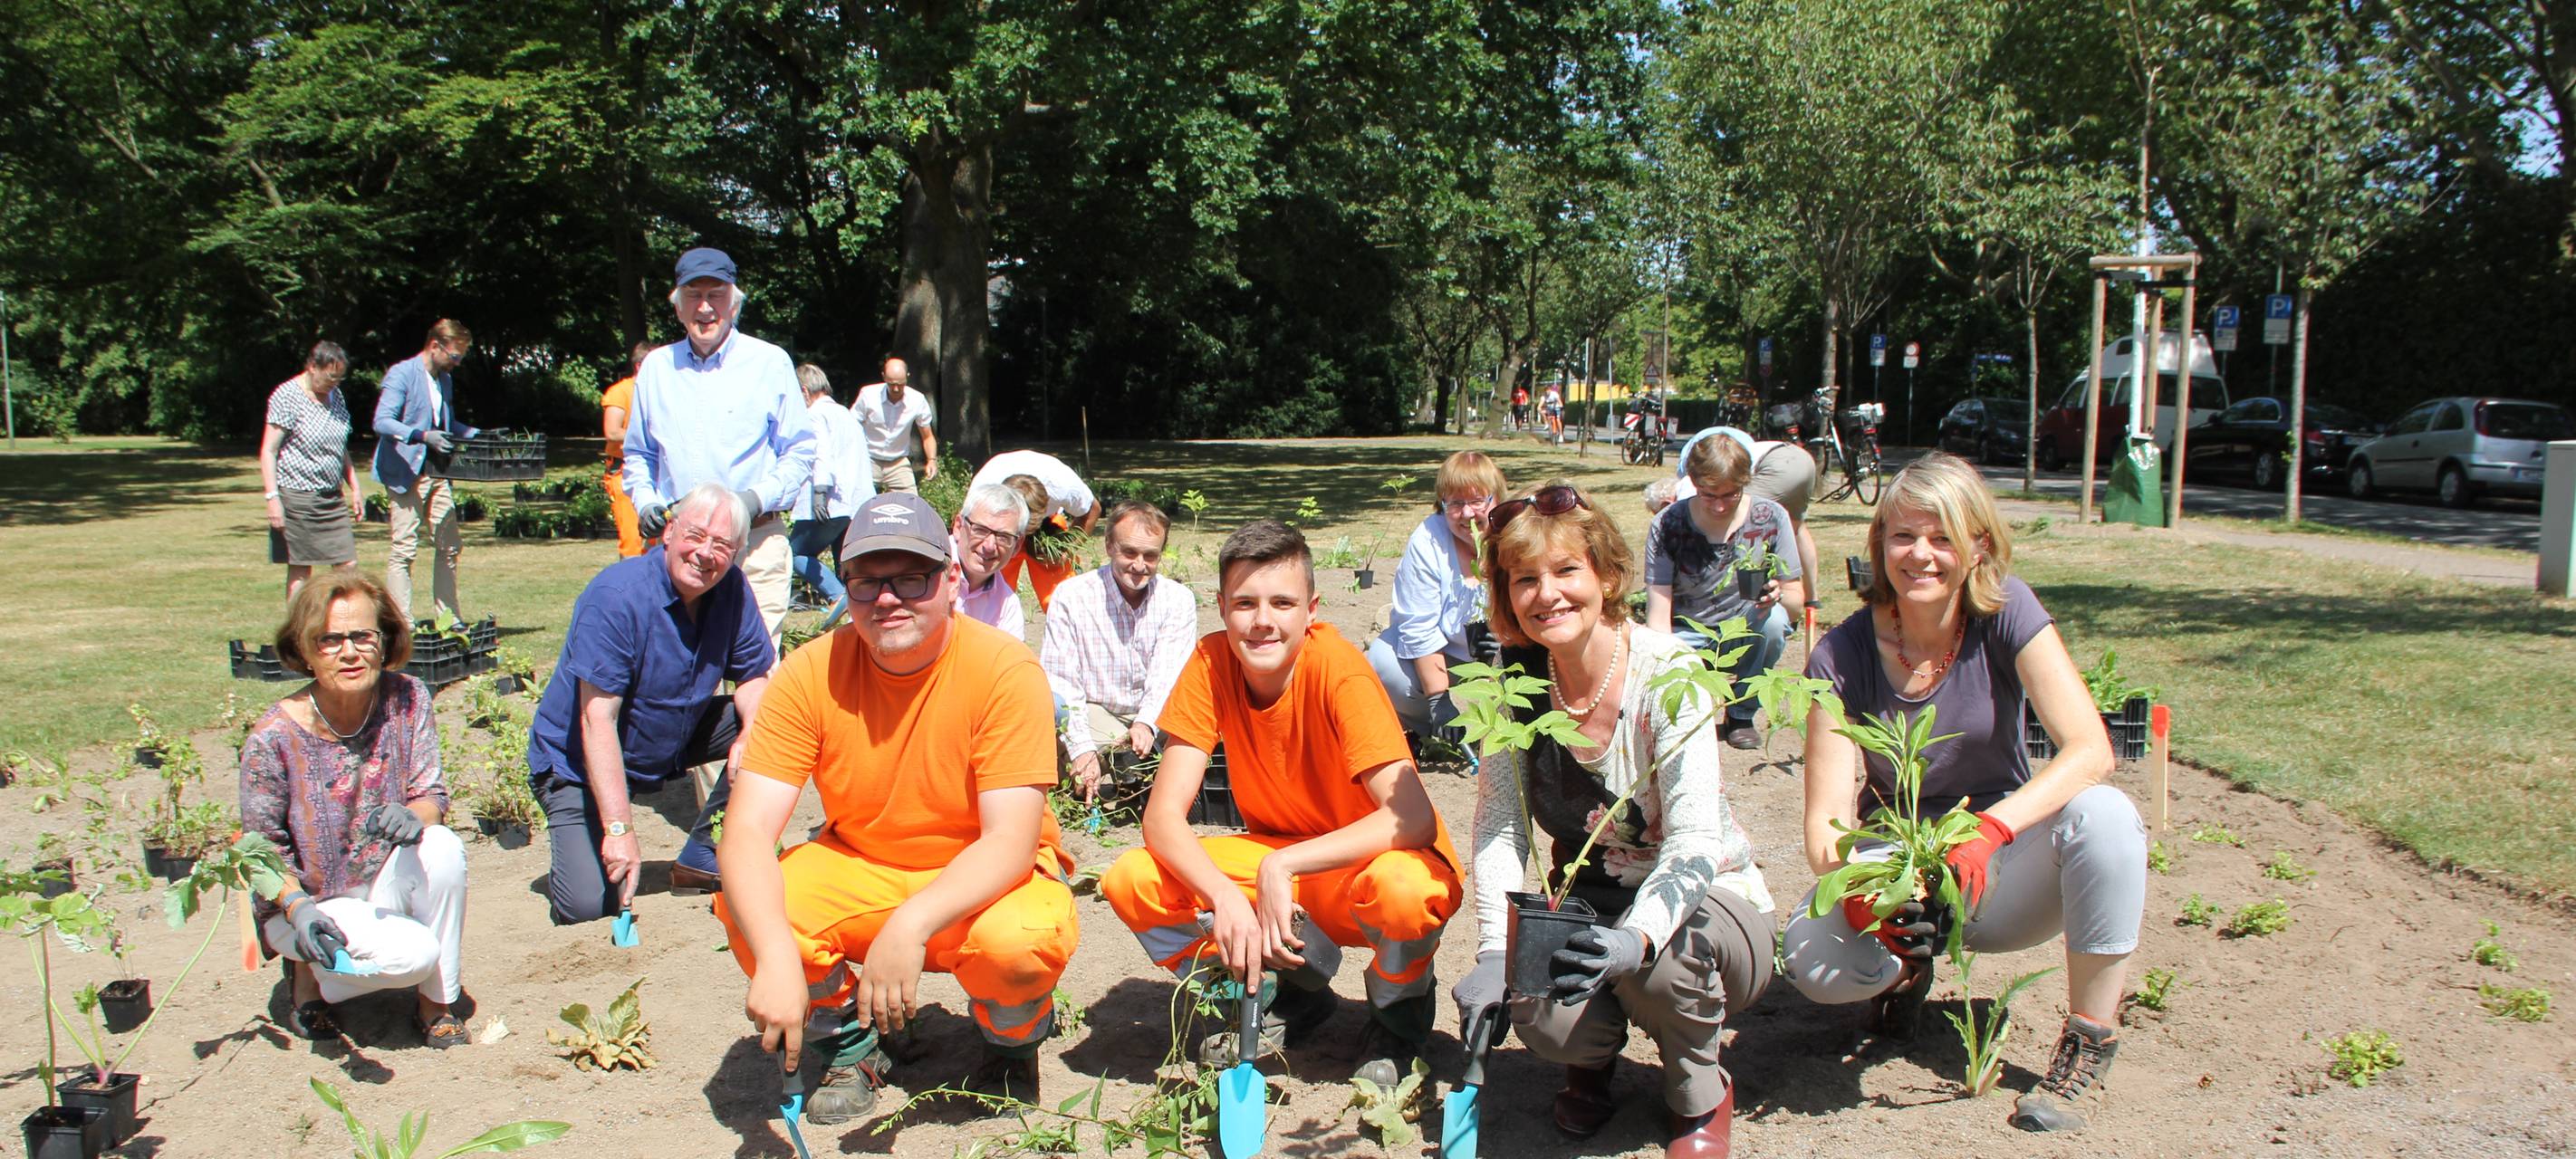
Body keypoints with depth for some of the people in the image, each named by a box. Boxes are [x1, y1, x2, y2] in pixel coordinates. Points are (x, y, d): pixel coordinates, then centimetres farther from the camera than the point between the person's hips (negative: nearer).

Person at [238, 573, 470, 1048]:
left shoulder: (407, 700, -11)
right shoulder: (273, 737, -20)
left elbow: (432, 795, -8)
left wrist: (414, 815, -32)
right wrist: (299, 909, -28)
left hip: (381, 884, 4)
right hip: (310, 901, -3)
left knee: (441, 846, -29)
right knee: (412, 954, -28)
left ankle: (436, 1002, -10)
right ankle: (313, 973, 6)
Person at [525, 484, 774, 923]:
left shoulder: (732, 590, -9)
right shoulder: (616, 595, -27)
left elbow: (753, 676, -1)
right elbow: (597, 719, -30)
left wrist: (752, 732, -27)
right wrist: (619, 829, -36)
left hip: (670, 746, 6)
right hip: (580, 763, -6)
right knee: (589, 905, -22)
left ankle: (701, 860, -2)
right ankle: (575, 850, 15)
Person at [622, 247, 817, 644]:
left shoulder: (770, 362, 5)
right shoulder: (655, 367, 14)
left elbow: (800, 453, 4)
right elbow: (638, 453, 23)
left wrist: (758, 497, -12)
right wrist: (644, 501, 4)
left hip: (754, 542, -3)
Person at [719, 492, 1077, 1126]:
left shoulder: (1004, 670, -21)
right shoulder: (812, 674, -14)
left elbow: (1011, 841, -26)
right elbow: (748, 830, -21)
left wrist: (912, 926, -42)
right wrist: (776, 956, -38)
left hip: (983, 879, -2)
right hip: (858, 868, 3)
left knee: (1023, 939, -36)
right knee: (749, 911, -26)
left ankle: (1011, 1044, 5)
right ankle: (848, 1048, 7)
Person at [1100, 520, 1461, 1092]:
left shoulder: (1337, 668, -24)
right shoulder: (1211, 662, -13)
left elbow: (1415, 819, -32)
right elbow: (1163, 815, -17)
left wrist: (1283, 865, -37)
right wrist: (1226, 897, -35)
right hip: (1274, 865, 4)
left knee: (1401, 889, -39)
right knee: (1130, 881, -18)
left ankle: (1397, 1012, -1)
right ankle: (1288, 994, 7)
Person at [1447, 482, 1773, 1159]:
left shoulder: (1668, 673, -21)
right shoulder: (1516, 679, -8)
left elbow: (1696, 841, -29)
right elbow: (1499, 824, -10)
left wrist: (1637, 936, -49)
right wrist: (1494, 954, -25)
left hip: (1704, 905, -2)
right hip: (1589, 906, 3)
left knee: (1654, 954, -37)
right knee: (1544, 1016, -30)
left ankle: (1701, 1095, -3)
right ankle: (1594, 1060, 10)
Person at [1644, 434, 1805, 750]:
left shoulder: (1770, 518, -11)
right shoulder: (1667, 525, -14)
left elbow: (1796, 594, -8)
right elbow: (1658, 614, -17)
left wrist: (1777, 595, -34)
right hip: (1689, 636, -1)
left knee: (1774, 619, -33)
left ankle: (1741, 715, -8)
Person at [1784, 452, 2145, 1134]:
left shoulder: (2006, 611, -13)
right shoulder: (1843, 656, -12)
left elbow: (2089, 748, -24)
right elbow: (1828, 815, -16)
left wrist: (1991, 828, -40)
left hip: (2002, 875, 0)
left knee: (2104, 814, -31)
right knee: (1814, 960, -30)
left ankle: (2090, 1040, -13)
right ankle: (1905, 970, 8)